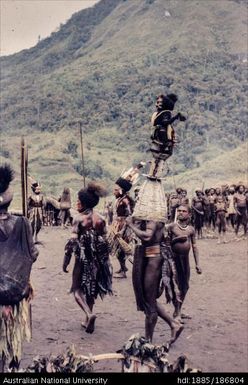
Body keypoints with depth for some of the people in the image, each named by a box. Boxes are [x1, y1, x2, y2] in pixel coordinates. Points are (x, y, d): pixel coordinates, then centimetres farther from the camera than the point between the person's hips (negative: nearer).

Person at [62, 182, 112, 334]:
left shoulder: (79, 218, -13)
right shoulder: (101, 219, 1)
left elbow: (72, 241, -15)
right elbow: (105, 241, 3)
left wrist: (65, 262, -8)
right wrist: (104, 262, 13)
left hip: (82, 258, -5)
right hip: (97, 260, 5)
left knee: (77, 288, 8)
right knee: (91, 288, 18)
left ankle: (89, 313, -15)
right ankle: (88, 321, 24)